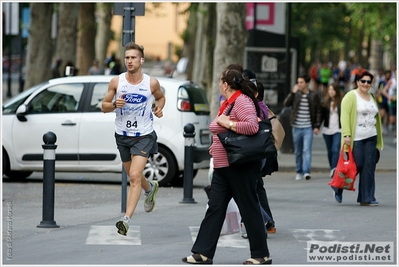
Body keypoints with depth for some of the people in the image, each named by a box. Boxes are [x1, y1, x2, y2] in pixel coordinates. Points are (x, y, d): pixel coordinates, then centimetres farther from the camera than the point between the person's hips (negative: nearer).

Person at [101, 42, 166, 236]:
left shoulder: (152, 83, -7)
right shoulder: (116, 82, -5)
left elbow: (160, 97, 15)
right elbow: (104, 106, 2)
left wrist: (159, 107, -6)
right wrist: (115, 105, -20)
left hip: (143, 136, -3)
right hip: (123, 136, 3)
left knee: (134, 176, -18)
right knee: (133, 176, 20)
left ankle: (127, 218, -23)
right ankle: (150, 188, 55)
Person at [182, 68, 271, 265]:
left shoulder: (242, 101, -15)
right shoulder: (227, 104, 15)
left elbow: (252, 126, -28)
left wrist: (227, 123, -21)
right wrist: (216, 146, 14)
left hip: (241, 166, -10)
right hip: (222, 167, 10)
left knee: (249, 208, -3)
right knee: (214, 208, 7)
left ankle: (261, 255, 5)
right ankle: (203, 253, 8)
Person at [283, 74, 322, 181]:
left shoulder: (314, 95, 1)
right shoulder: (296, 94, 5)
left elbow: (318, 111, 3)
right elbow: (286, 103, -6)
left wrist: (317, 126, -3)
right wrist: (293, 93, -14)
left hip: (308, 128, -3)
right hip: (296, 127, 3)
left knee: (307, 150, -14)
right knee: (298, 151, 9)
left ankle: (306, 172, -19)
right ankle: (299, 172, 18)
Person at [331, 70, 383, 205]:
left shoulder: (371, 98, 17)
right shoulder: (351, 96, -5)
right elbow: (345, 116, -12)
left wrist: (378, 137, 18)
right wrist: (346, 135, -21)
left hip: (370, 138, 7)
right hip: (356, 138, -7)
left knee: (369, 167, 1)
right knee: (357, 165, -7)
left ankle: (366, 199, 4)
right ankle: (338, 187, 17)